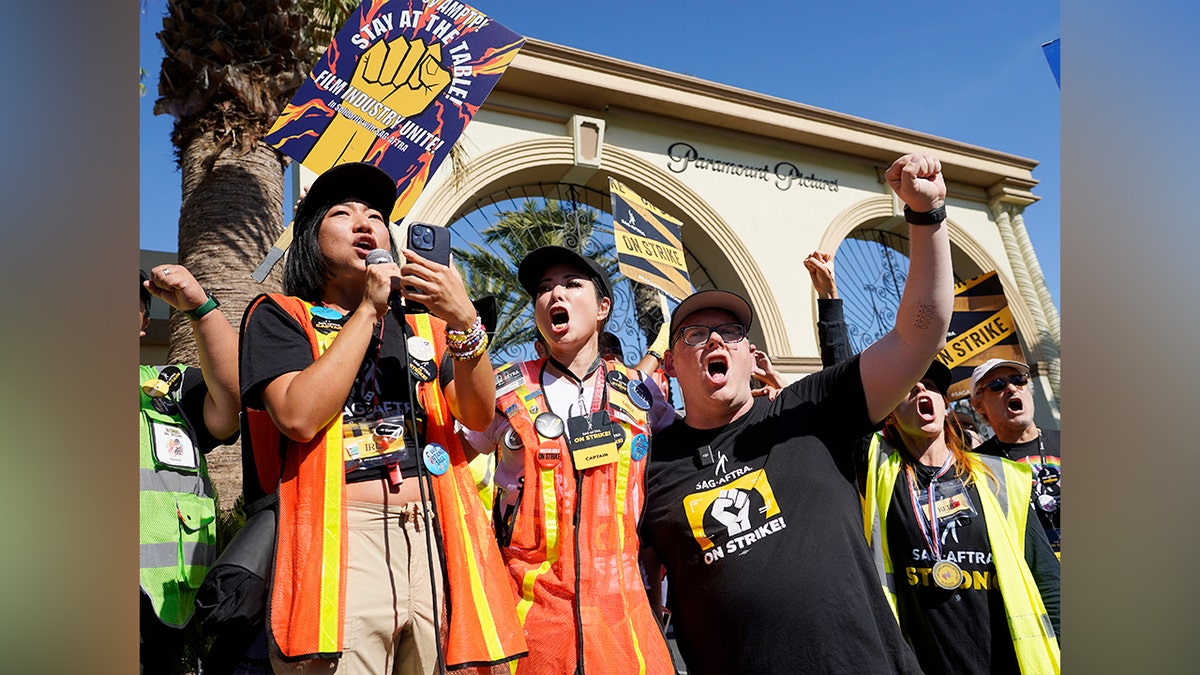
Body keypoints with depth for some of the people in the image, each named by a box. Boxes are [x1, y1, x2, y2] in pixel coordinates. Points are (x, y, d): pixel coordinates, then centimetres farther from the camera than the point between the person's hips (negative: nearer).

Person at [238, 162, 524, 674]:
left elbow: (478, 416, 3)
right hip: (341, 540, -3)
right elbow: (299, 415, -11)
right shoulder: (280, 315, 8)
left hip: (436, 538, 4)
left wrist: (466, 323, -13)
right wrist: (368, 310, -6)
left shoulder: (423, 326, 17)